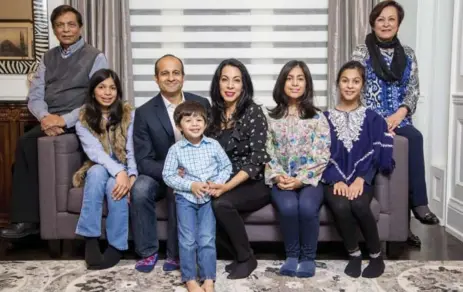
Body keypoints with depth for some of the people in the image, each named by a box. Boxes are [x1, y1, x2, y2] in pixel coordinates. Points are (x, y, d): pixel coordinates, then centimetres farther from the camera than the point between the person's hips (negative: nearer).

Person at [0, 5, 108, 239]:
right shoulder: (48, 58, 19)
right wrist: (45, 117, -12)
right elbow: (34, 96, 10)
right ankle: (26, 218, -18)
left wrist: (65, 121, -20)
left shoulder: (95, 58, 2)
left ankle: (26, 218, -15)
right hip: (49, 122, 5)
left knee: (27, 143, -27)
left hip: (77, 124, -5)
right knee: (26, 143, -26)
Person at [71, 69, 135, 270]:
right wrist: (119, 171, -35)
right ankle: (90, 240, -32)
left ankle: (117, 245, -23)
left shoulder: (128, 114, -1)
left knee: (114, 184, -35)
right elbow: (95, 152, -18)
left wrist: (131, 175, -28)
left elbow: (132, 150, -8)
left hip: (124, 172, 0)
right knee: (97, 171, -35)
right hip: (98, 171, 1)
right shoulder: (83, 120, -2)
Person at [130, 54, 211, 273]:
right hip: (160, 174, 1)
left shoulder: (201, 104, -2)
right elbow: (143, 161, -11)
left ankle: (175, 253, -13)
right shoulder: (144, 113, -7)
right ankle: (148, 252, -10)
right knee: (139, 189, -30)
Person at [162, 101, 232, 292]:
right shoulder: (176, 149, -5)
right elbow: (167, 175, -5)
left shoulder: (214, 145, -1)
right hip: (185, 198, -1)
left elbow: (227, 167, 6)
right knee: (188, 240, 0)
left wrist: (216, 183, -12)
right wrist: (190, 185, -16)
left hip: (208, 198, 1)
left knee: (207, 240, -1)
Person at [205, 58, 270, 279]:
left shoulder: (253, 112, -10)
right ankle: (239, 256, -2)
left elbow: (257, 159, -17)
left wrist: (228, 186, -27)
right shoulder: (214, 114, 7)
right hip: (224, 184, 5)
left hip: (255, 184, -5)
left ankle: (247, 258, -6)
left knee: (221, 204, -32)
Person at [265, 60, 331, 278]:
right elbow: (267, 153, 4)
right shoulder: (271, 118, 11)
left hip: (310, 180, -1)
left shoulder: (317, 117, 7)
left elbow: (322, 156, -3)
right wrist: (278, 177, -13)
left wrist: (300, 179, -14)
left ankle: (308, 257, -10)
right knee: (288, 206, -31)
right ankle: (292, 256, -8)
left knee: (307, 206, -32)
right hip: (281, 181, 1)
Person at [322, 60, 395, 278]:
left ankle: (376, 256, -9)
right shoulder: (325, 118, 10)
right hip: (334, 180, 0)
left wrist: (360, 179, -17)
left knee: (359, 204, -32)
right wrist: (336, 180, -15)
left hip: (361, 180, 0)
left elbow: (376, 154, 0)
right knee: (340, 206, -32)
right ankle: (354, 254, -7)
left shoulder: (372, 118, 10)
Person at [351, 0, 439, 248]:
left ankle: (417, 203, -26)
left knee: (414, 138, -31)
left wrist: (400, 114, -11)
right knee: (414, 139, -29)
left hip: (399, 118, 3)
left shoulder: (407, 54, 13)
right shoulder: (362, 52, 2)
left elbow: (414, 90, 9)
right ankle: (418, 204, -24)